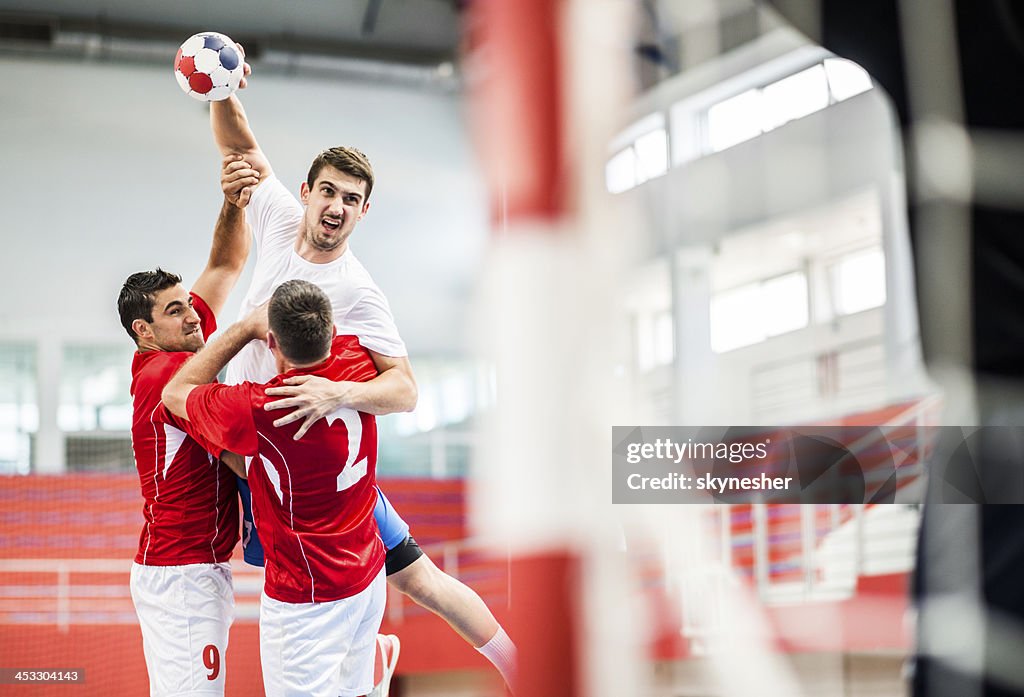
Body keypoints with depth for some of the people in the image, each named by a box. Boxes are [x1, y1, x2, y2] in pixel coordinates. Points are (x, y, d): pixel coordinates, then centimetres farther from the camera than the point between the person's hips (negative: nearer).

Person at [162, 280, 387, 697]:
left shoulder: (257, 411, -25)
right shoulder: (358, 364, -9)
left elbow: (175, 393, -5)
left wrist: (245, 328, -1)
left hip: (306, 596, -7)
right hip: (370, 576, 7)